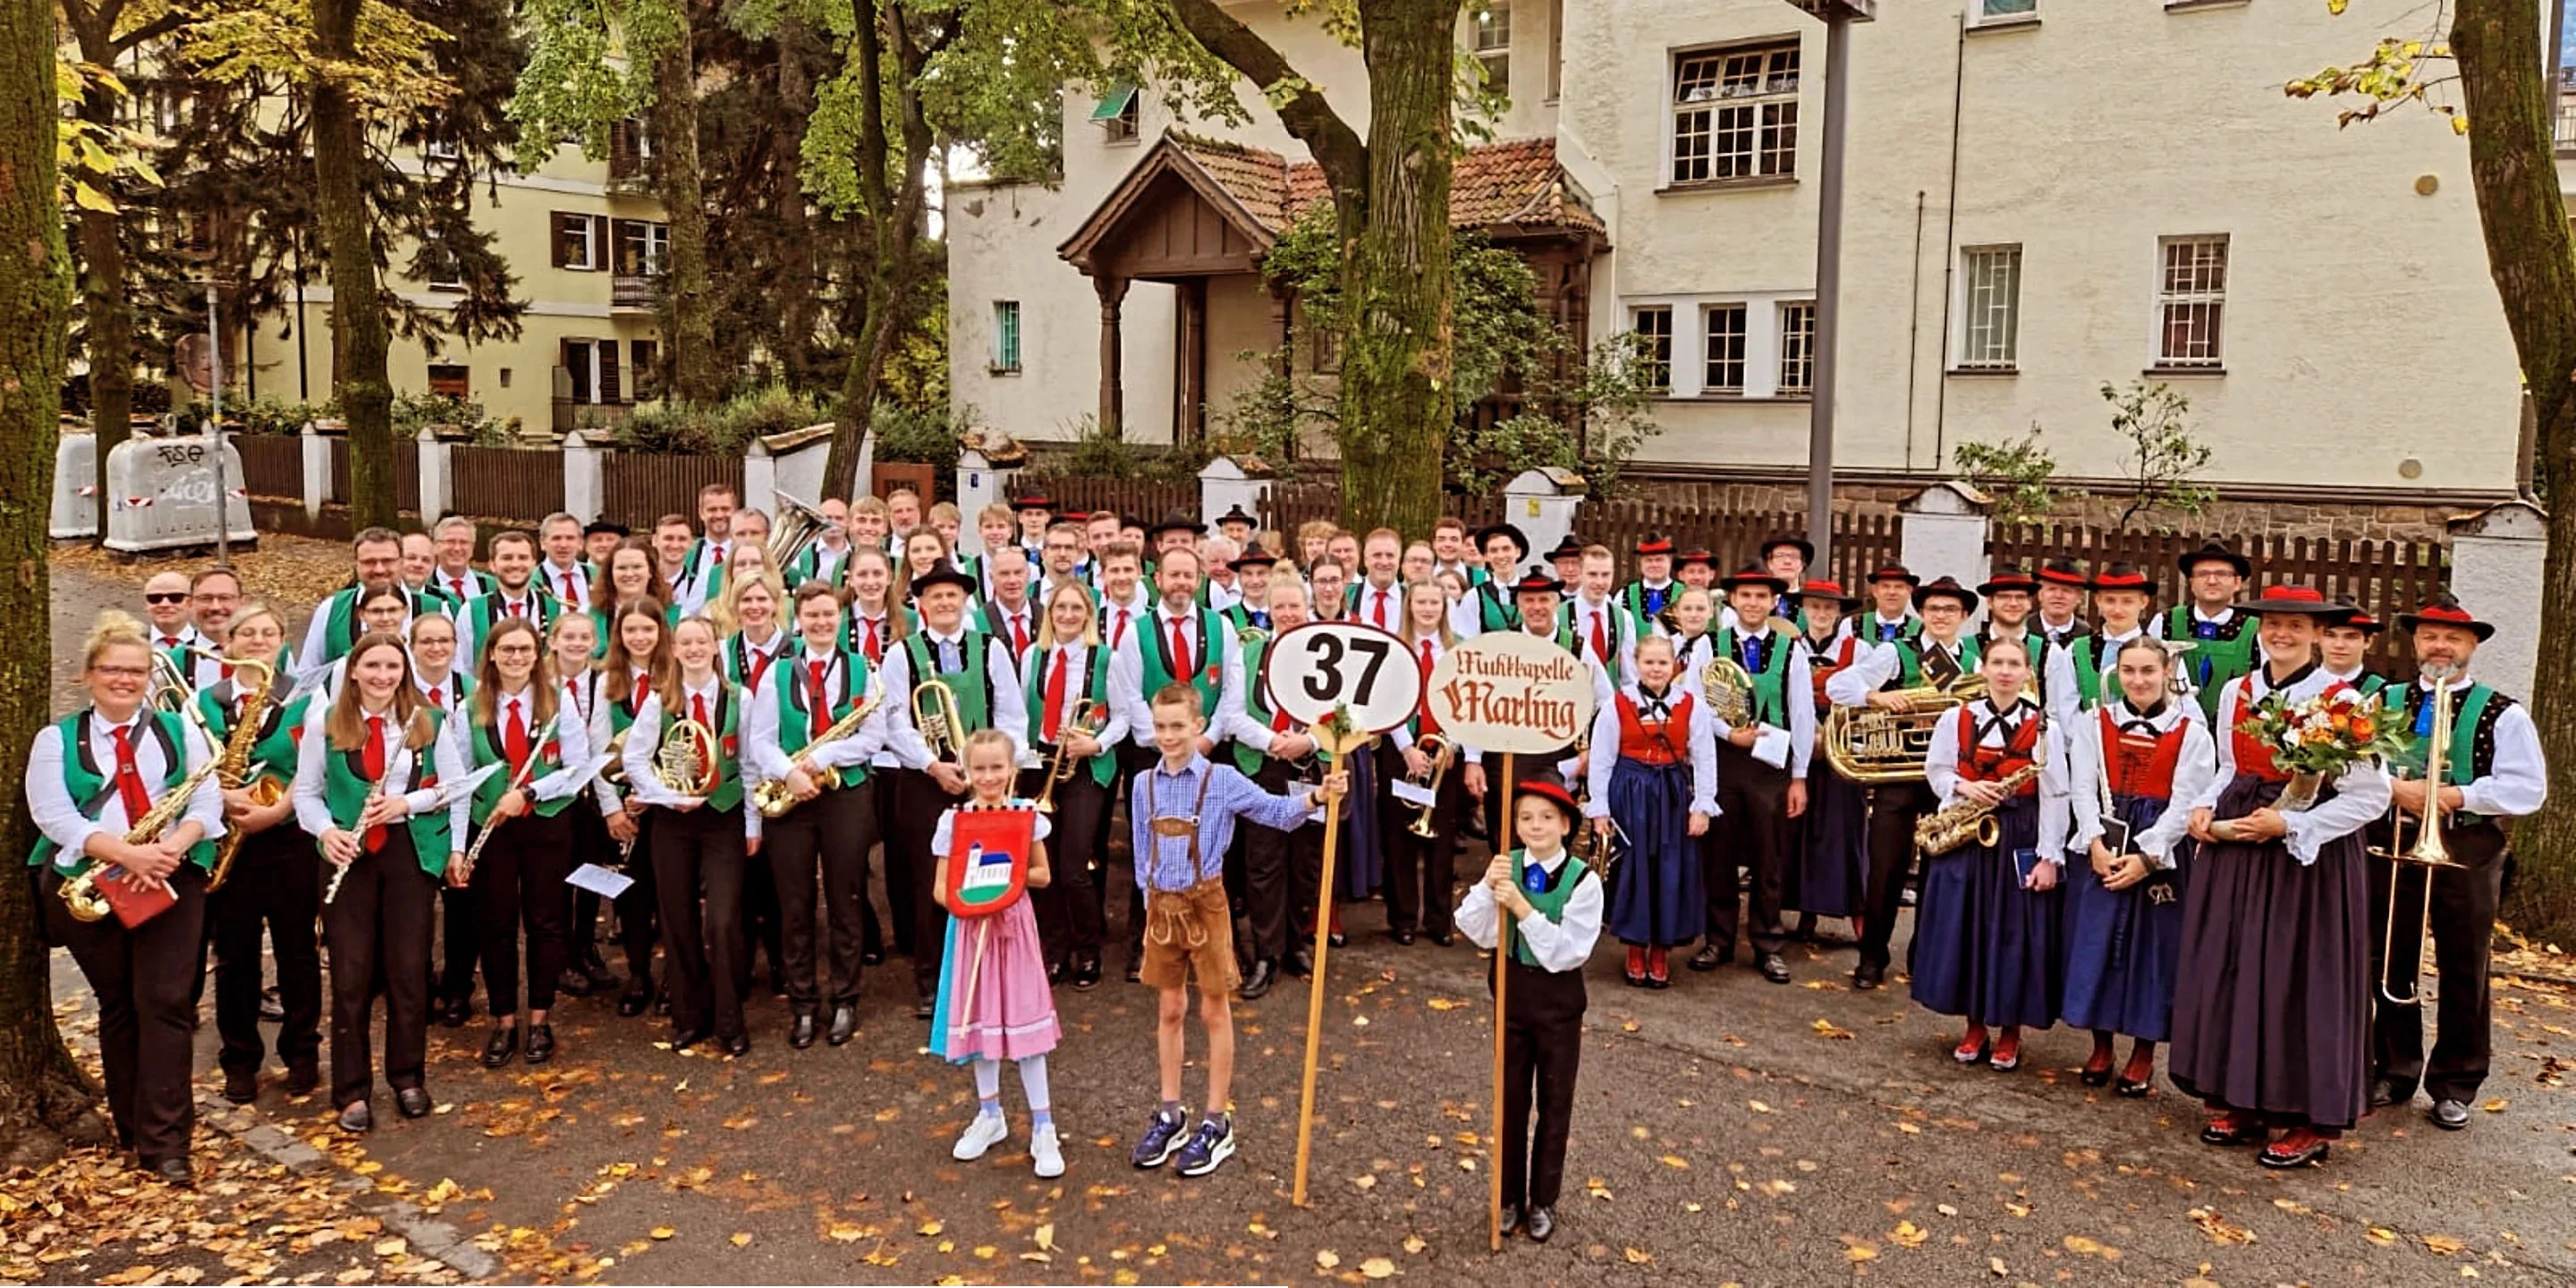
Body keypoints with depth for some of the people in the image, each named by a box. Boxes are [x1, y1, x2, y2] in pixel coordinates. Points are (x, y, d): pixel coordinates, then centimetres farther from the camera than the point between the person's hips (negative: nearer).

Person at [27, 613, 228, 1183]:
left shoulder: (180, 731, 11)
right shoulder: (56, 740, 7)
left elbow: (206, 802, 2)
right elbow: (53, 815, -7)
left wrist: (171, 848, -18)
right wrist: (125, 853, -21)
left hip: (170, 882, 0)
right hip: (88, 887, 0)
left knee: (165, 1004, -8)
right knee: (118, 1006, 8)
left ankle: (164, 1142, -8)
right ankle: (132, 1129, 21)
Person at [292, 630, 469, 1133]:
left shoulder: (430, 721, 1)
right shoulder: (323, 723, 1)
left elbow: (456, 786, 2)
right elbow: (306, 792, 4)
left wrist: (407, 802, -14)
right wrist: (326, 830, -14)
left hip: (411, 849, 0)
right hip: (349, 853, 0)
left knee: (409, 968, 5)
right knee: (350, 973, 1)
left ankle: (407, 1078, 20)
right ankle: (352, 1091, 11)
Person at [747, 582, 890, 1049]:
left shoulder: (862, 669, 3)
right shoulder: (777, 672, 6)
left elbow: (873, 737, -5)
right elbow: (759, 738, -1)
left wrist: (821, 756, -17)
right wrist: (789, 771, -19)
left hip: (847, 795, -1)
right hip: (790, 798, 1)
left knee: (844, 903, 5)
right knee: (794, 906, 5)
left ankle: (844, 1001, 16)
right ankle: (802, 1004, 15)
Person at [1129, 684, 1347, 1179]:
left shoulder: (1222, 780, -9)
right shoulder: (1144, 785, 3)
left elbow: (1276, 811, -12)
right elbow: (1143, 851, 11)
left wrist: (1318, 795, -28)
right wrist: (1151, 897, 6)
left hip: (1205, 903, -4)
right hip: (1162, 905, 4)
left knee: (1214, 1011, 5)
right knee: (1169, 1010, 13)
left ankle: (1216, 1123, 16)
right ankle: (1170, 1115, 26)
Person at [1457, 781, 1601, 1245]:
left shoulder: (1583, 879, -17)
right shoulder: (1507, 867, -7)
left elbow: (1570, 950, -22)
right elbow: (1474, 930, -11)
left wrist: (1523, 909, -29)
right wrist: (1486, 887, -27)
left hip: (1559, 997, -3)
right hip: (1513, 989, 3)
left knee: (1554, 1102, 11)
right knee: (1510, 1098, 14)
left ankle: (1543, 1202, 27)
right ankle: (1510, 1197, 30)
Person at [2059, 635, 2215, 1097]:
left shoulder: (2191, 732, -1)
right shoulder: (2093, 722, 5)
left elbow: (2184, 803, -6)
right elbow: (2082, 789, -1)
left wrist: (2146, 856, -15)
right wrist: (2096, 843, -15)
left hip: (2158, 854, -2)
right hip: (2100, 848, 2)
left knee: (2151, 948, 3)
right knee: (2096, 942, 4)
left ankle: (2143, 1053, 16)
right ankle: (2101, 1047, 18)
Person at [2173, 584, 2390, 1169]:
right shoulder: (2236, 692, 6)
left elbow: (2372, 795, -11)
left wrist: (2288, 824, -17)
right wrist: (2205, 807, 1)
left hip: (2308, 856, -6)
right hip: (2234, 851, 6)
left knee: (2300, 982, 0)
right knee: (2230, 974, 9)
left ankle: (2311, 1122, 13)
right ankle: (2239, 1102, 22)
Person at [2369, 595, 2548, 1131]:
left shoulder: (2503, 715, -3)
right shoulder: (2385, 702, 6)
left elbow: (2527, 788, -9)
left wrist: (2458, 795, -19)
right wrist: (2394, 788, -17)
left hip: (2468, 851, -2)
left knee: (2463, 972, 6)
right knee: (2390, 964, 10)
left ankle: (2454, 1087, 19)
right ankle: (2394, 1072, 24)